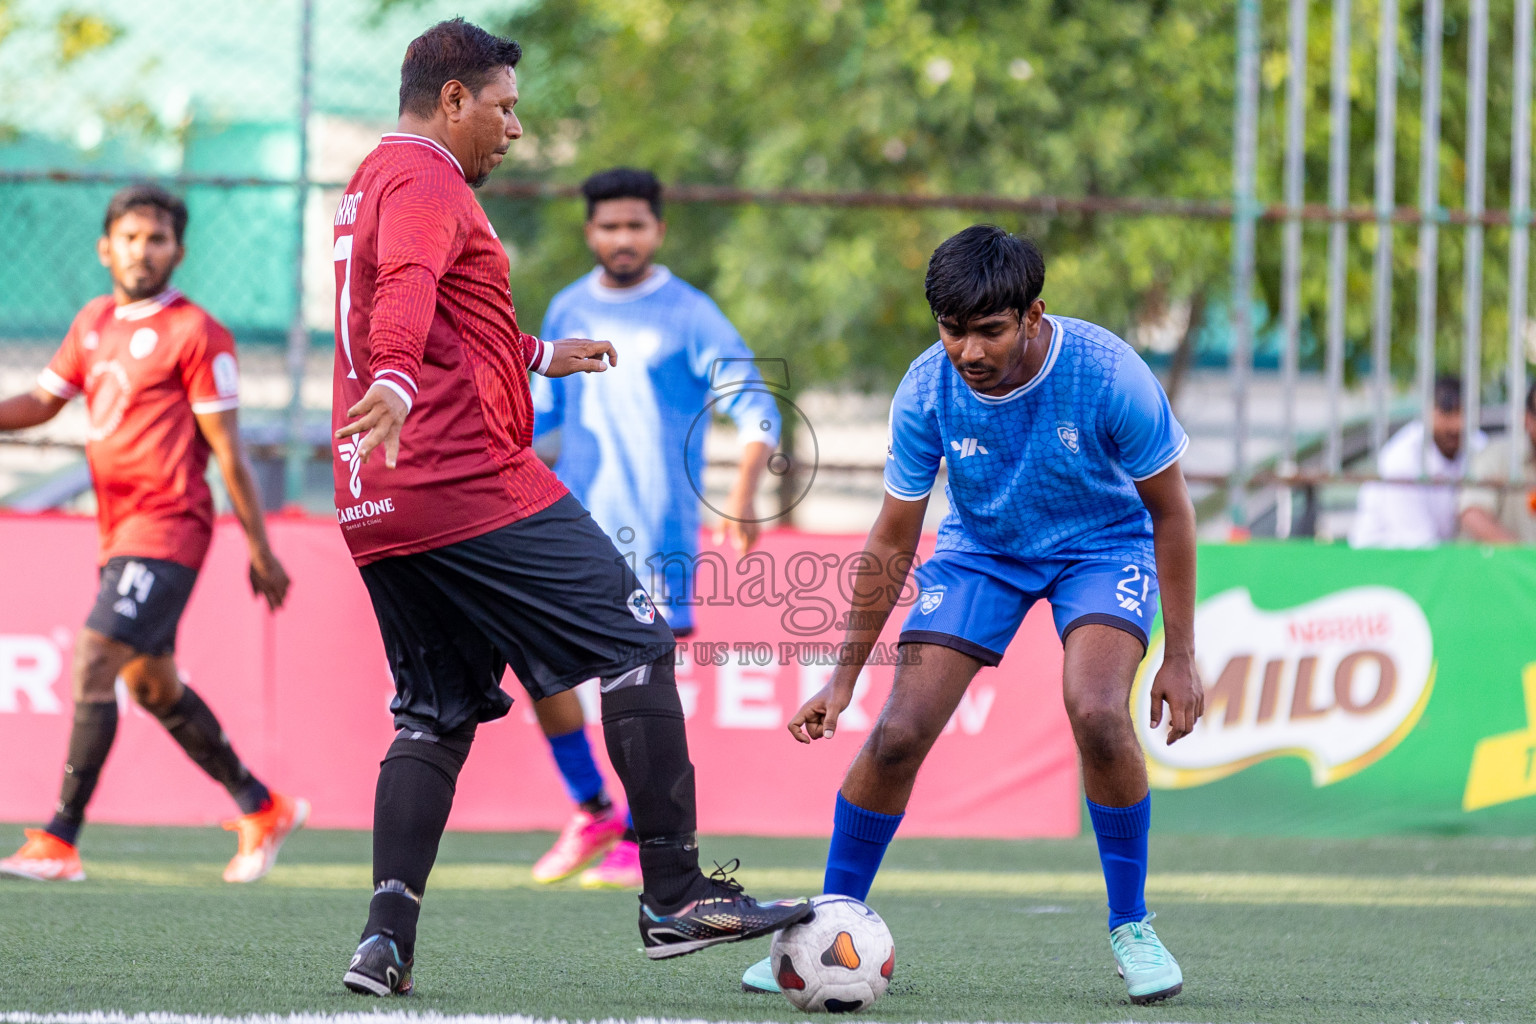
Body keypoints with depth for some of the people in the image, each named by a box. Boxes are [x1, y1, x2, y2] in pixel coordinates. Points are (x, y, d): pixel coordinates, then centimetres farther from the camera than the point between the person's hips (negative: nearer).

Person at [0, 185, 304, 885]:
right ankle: (262, 809, 30)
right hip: (120, 532, 8)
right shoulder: (93, 323, 13)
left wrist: (261, 550, -7)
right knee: (151, 683, 15)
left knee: (95, 660, -17)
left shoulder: (195, 334, -8)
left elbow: (226, 449, -8)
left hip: (167, 527, -8)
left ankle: (60, 841, -17)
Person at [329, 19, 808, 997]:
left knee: (435, 715, 11)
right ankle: (676, 898, -5)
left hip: (378, 510, 10)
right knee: (640, 645, -2)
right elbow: (408, 290, -30)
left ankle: (386, 937, -4)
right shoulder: (427, 183, -7)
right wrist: (395, 384, -47)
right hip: (475, 483, -10)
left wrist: (543, 355, 49)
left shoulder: (370, 184, 25)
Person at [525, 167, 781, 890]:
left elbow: (756, 410, -9)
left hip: (654, 529, -5)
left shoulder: (689, 316, -4)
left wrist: (744, 491, -25)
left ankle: (641, 843, 4)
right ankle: (592, 813, 13)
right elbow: (543, 409, 24)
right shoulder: (568, 311, 11)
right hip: (575, 523, 5)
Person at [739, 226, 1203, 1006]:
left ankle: (1131, 926, -9)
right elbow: (892, 540, -9)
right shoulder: (927, 391, -23)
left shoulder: (1108, 376, -30)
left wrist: (1179, 656, -14)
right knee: (897, 734, -11)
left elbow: (1169, 509, -15)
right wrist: (843, 677, -7)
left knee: (1097, 713, -28)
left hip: (1102, 544, -2)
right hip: (979, 547, 2)